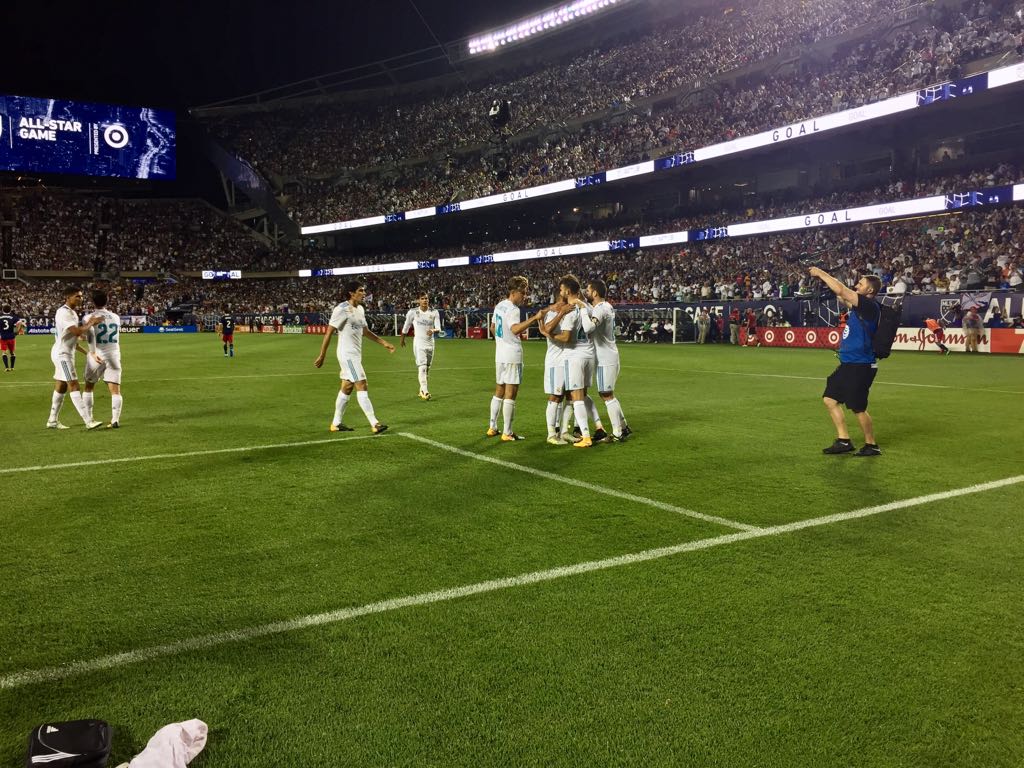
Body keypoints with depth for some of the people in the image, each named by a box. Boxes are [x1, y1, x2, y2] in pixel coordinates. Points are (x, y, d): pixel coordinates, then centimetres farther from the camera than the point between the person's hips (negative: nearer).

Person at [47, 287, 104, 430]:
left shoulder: (72, 312, 13)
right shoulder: (64, 313, -18)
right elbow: (77, 331, -30)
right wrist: (92, 322, -18)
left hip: (66, 353, 10)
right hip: (62, 354, -10)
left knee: (61, 387, 14)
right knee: (74, 386, -13)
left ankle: (53, 421, 23)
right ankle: (88, 422, -17)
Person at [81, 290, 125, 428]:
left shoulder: (90, 317, -3)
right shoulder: (116, 317, 10)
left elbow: (90, 333, -23)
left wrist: (93, 352, -29)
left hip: (97, 356, -2)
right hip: (114, 355, 2)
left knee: (88, 388, 18)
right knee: (115, 390, -2)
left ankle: (89, 419, 20)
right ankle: (115, 419, -17)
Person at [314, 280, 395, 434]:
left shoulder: (360, 309, 11)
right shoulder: (342, 309, -15)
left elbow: (365, 331, 23)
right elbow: (329, 332, -15)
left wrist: (383, 343, 19)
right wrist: (322, 356, -15)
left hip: (355, 354, 9)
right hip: (347, 354, -9)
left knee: (347, 387, 13)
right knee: (362, 386, -12)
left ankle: (336, 423, 22)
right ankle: (374, 424, -12)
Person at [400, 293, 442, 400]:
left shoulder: (434, 312, 0)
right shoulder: (413, 312, -5)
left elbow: (438, 328, -6)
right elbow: (406, 326, 9)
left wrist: (433, 330, -29)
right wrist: (402, 339, 19)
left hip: (430, 343, 4)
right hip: (419, 343, -3)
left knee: (427, 369, 11)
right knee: (422, 367, -16)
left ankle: (422, 390, 25)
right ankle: (425, 391, -22)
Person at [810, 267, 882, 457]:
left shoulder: (869, 306, -15)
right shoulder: (859, 305, 10)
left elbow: (841, 290, -21)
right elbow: (841, 295, 21)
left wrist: (820, 273, -11)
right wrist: (822, 278, 9)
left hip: (861, 366, -10)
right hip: (848, 364, 10)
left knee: (858, 408, -2)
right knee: (830, 399, 10)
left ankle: (871, 445, 16)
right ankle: (843, 441, 17)